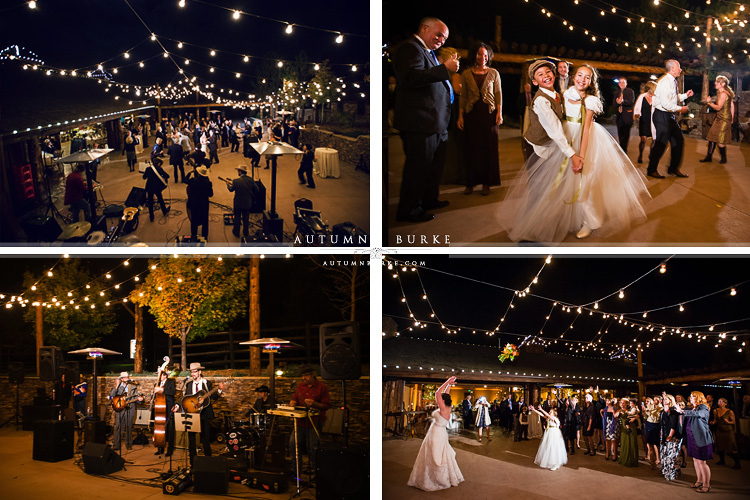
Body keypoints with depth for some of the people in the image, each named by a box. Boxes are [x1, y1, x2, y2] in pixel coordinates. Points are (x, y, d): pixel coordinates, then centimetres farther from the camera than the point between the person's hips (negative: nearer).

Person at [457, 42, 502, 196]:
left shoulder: (494, 73, 6)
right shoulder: (466, 74, 7)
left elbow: (498, 94, 5)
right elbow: (463, 96, 8)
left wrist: (499, 112, -4)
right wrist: (460, 115, 2)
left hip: (489, 113, 0)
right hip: (472, 113, 1)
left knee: (488, 147, 0)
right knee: (471, 147, 1)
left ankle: (486, 183, 7)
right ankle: (471, 182, 9)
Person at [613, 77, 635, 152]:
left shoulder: (630, 91, 1)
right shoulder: (616, 92, 15)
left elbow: (631, 102, -13)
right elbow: (614, 103, 4)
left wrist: (622, 101, -32)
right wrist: (617, 102, -21)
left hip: (627, 116, -5)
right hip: (619, 116, 5)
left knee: (626, 134, -8)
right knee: (620, 134, 11)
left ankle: (624, 149, -4)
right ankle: (621, 148, 23)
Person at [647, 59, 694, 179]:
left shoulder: (672, 82, 13)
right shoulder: (665, 82, -18)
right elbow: (665, 103, -25)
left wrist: (685, 95, 12)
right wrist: (680, 109, -19)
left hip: (670, 116, 10)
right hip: (662, 116, -10)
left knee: (678, 141, 10)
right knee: (661, 143, -5)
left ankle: (673, 169, 19)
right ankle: (652, 170, 7)